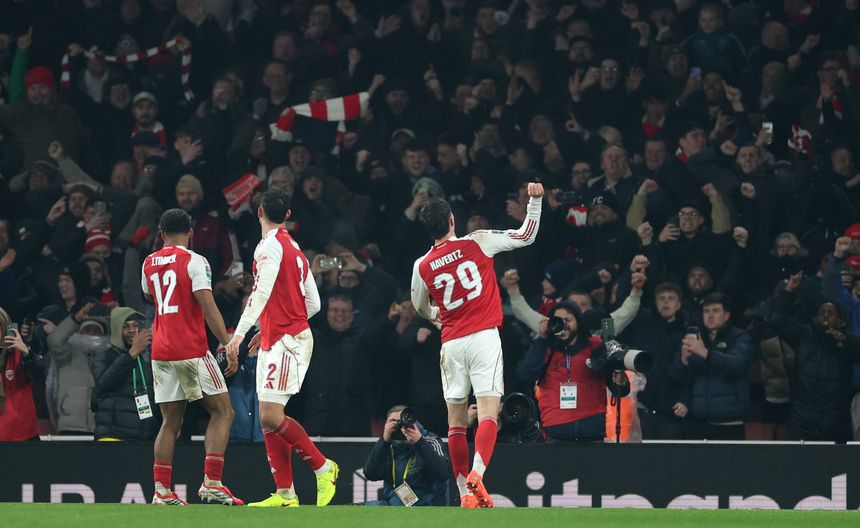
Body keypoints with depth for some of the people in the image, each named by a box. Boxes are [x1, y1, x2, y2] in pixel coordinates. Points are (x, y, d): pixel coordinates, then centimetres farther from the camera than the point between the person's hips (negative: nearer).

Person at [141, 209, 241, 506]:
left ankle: (161, 491, 1)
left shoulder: (149, 264, 11)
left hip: (160, 354, 6)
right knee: (222, 413, 3)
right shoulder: (194, 261, -7)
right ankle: (211, 483, -9)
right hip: (192, 351, -6)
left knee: (171, 422, 10)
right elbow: (208, 308, -15)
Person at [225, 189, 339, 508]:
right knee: (268, 419, 5)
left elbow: (263, 291, -22)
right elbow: (313, 303, 20)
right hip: (277, 341, 9)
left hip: (286, 339, -9)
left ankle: (323, 467, -4)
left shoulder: (270, 245, -9)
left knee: (271, 416, -14)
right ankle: (285, 494, 2)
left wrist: (240, 332, -29)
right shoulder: (295, 250, 18)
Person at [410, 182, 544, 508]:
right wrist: (535, 200, 10)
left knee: (456, 419, 10)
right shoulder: (477, 243, -3)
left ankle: (464, 492, 9)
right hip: (484, 336, -2)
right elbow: (526, 236, 3)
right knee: (488, 412, -8)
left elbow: (421, 309, 22)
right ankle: (476, 474, -30)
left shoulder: (422, 266, 4)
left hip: (451, 343, 2)